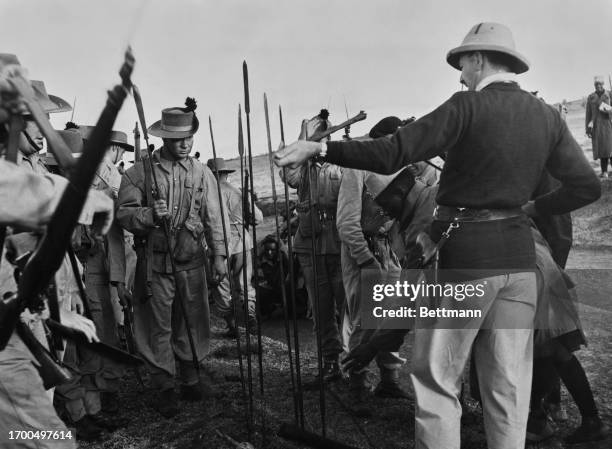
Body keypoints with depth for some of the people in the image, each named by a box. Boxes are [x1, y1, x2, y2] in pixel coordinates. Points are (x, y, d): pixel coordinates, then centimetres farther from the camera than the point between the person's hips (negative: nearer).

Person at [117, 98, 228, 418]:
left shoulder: (202, 173, 7)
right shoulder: (138, 172, -2)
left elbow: (213, 217, 7)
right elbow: (124, 214, -5)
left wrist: (219, 254, 3)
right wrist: (150, 214, -23)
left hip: (192, 261, 3)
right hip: (155, 262, -2)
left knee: (192, 322, 10)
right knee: (159, 326, 3)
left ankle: (190, 379, 26)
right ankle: (165, 388, 14)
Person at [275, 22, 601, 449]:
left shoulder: (469, 105, -10)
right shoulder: (547, 115, 7)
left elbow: (390, 154, -17)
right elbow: (587, 186, 7)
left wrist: (318, 148, -10)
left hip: (464, 253, -6)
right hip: (519, 254, 6)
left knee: (437, 382, 5)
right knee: (509, 387, 12)